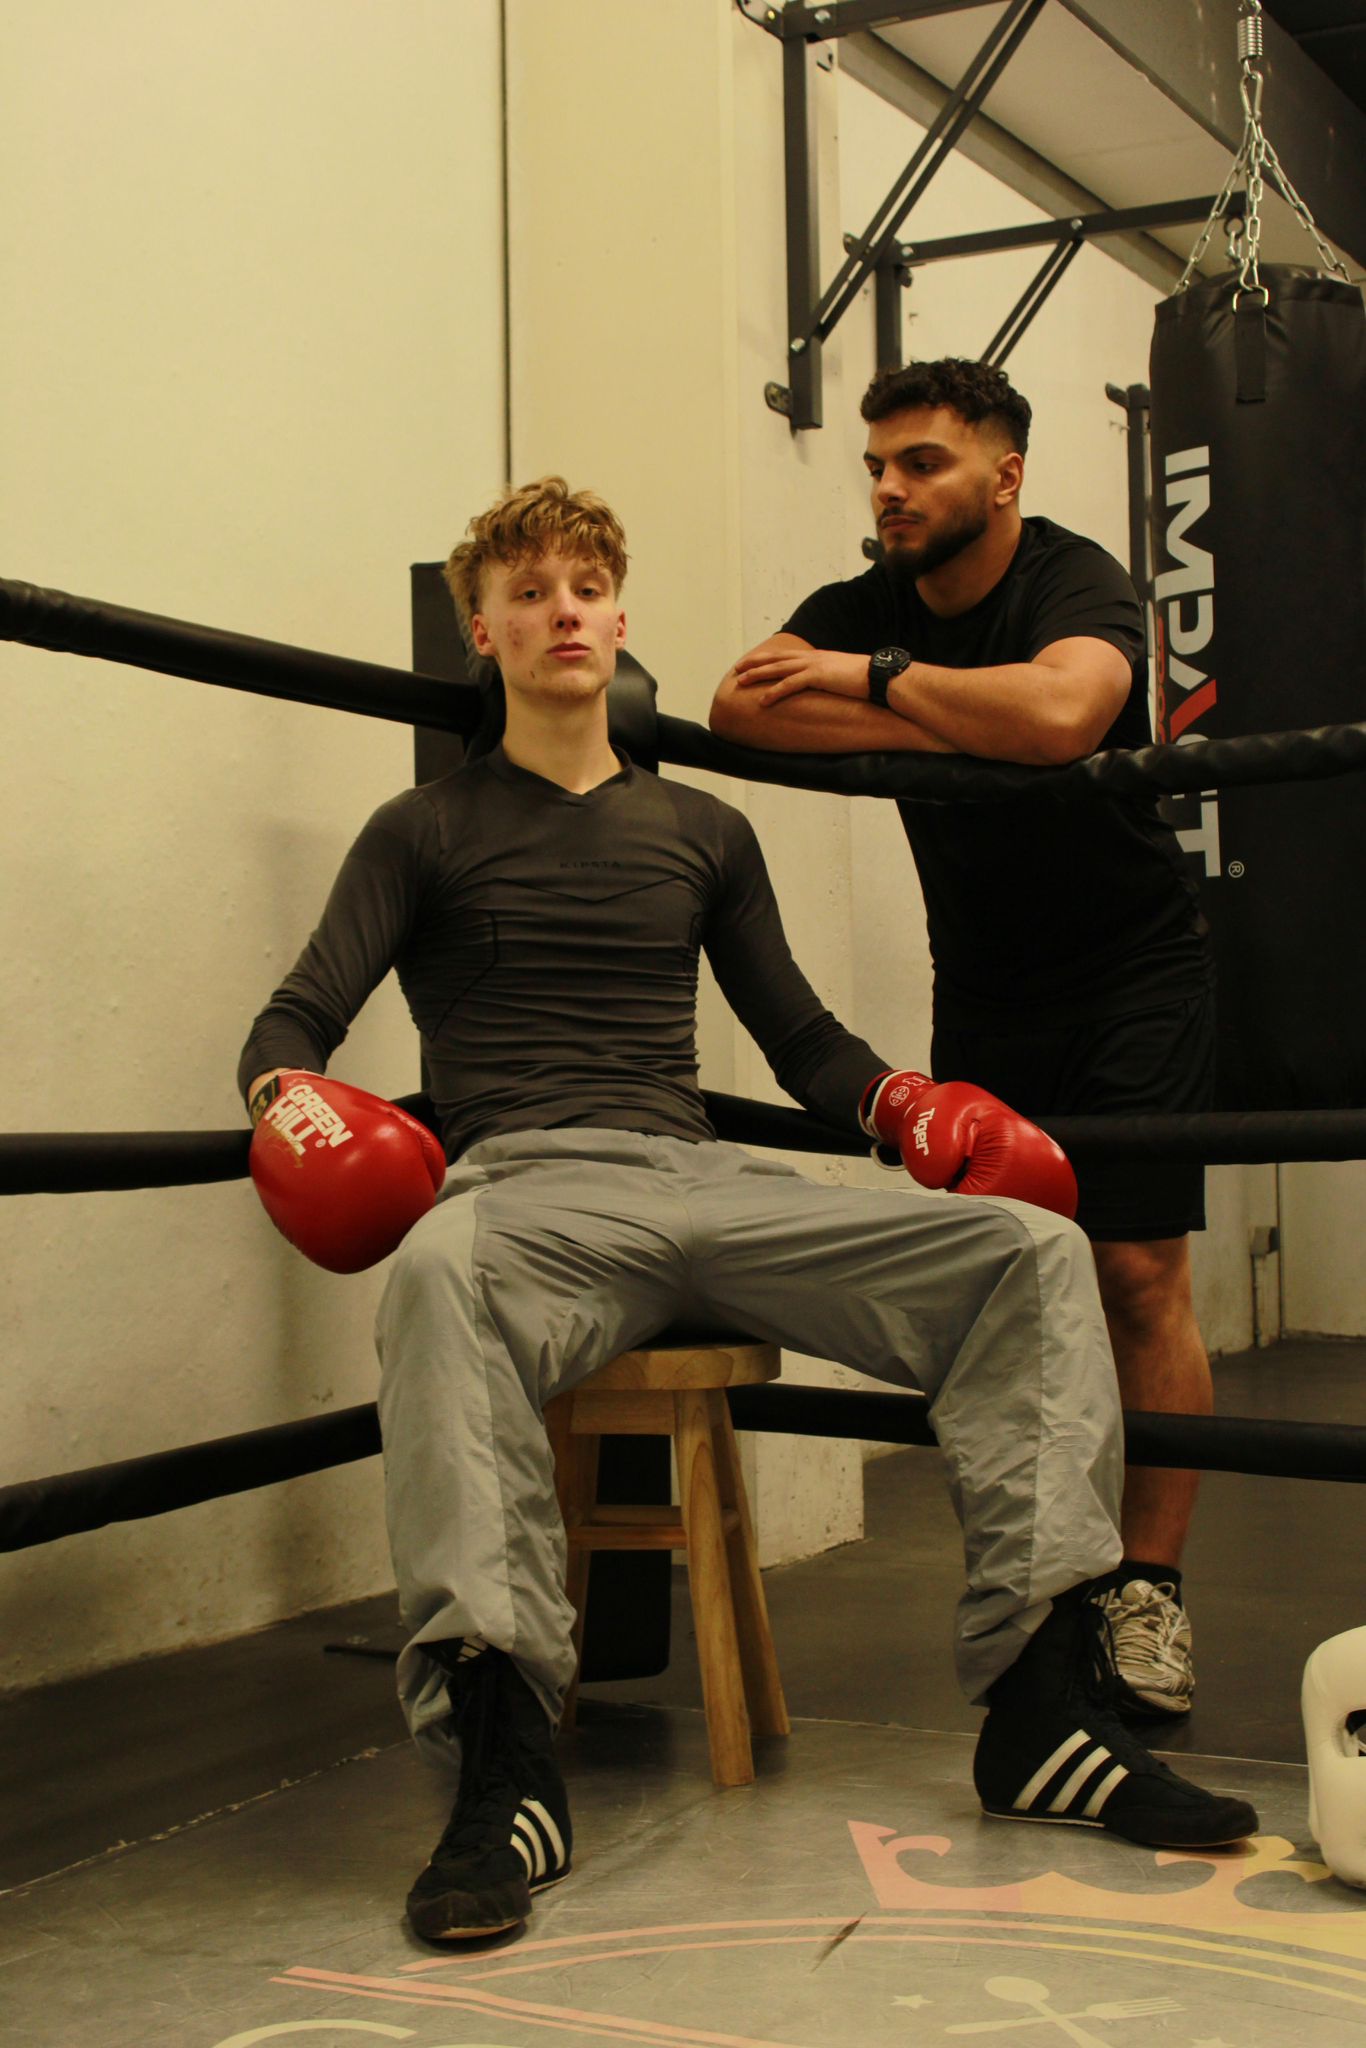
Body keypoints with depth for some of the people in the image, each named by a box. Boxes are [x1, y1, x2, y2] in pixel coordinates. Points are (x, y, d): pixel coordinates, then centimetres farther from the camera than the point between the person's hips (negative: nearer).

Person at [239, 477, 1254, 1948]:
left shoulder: (703, 834, 25)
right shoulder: (426, 834, 16)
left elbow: (802, 1039, 28)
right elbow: (296, 1022, 7)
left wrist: (916, 1110, 7)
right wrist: (293, 1099, -18)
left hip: (706, 1186, 4)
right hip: (527, 1189, -4)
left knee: (1033, 1250, -18)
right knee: (438, 1270, -43)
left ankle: (1039, 1709, -24)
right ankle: (501, 1764, -47)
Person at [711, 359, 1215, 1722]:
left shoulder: (1078, 583, -14)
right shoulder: (861, 610, 0)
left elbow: (1058, 712, -37)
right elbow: (742, 711, -18)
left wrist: (871, 678, -24)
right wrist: (954, 727, -23)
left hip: (1134, 975, -4)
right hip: (981, 992, 4)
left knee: (1138, 1275, -10)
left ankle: (1148, 1588, -2)